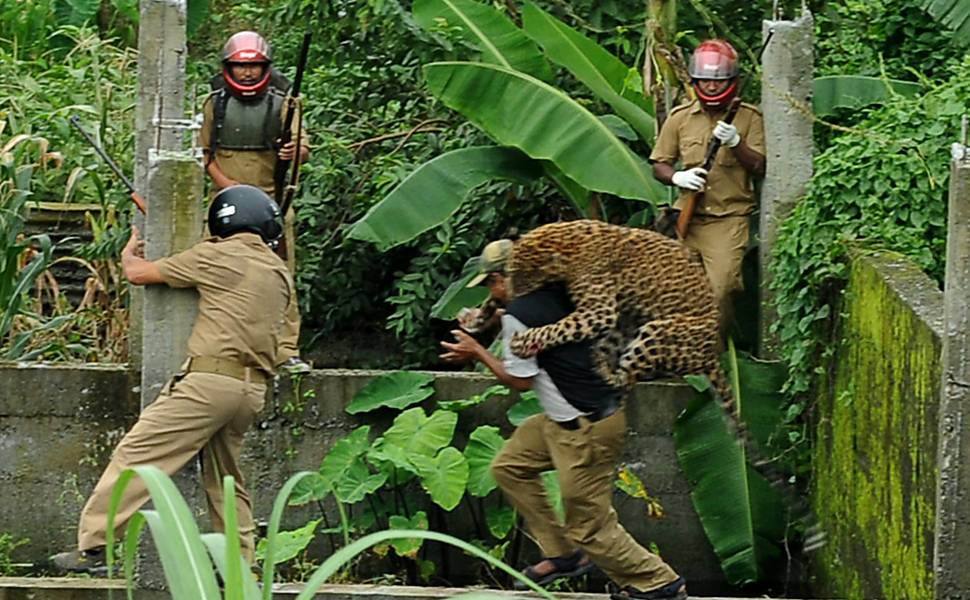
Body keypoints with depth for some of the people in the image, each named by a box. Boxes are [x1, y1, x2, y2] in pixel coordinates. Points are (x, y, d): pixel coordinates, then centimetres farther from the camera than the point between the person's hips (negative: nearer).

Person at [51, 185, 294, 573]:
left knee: (137, 455, -7)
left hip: (209, 379, -7)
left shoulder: (216, 257, 0)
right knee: (225, 478, 18)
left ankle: (91, 548, -12)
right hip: (252, 392, 7)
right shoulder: (280, 273, 17)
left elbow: (138, 274, 5)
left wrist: (130, 253, 28)